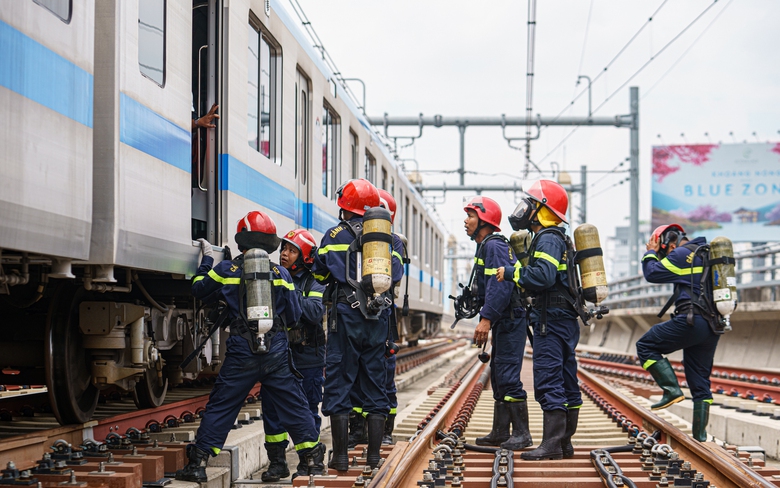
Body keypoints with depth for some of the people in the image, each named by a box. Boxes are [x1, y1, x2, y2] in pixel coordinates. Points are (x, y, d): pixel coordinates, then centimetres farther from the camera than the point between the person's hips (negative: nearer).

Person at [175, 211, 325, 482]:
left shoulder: (226, 270, -2)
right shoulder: (280, 274, 2)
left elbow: (199, 290, 15)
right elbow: (294, 315, 8)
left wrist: (207, 260, 27)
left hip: (241, 355, -1)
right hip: (276, 354, 1)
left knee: (219, 407, 6)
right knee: (293, 405, 11)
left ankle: (198, 463, 6)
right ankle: (313, 458, 13)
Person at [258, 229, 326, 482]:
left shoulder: (313, 285, -1)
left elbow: (316, 313, -18)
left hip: (307, 359, -3)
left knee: (307, 412, 4)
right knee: (272, 408, 1)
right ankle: (277, 462, 11)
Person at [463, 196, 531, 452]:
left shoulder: (495, 246, -13)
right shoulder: (485, 247, 19)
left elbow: (500, 286, -24)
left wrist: (486, 318, -28)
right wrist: (486, 321, 23)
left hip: (510, 320, -11)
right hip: (502, 322, 11)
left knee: (508, 376, -10)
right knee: (498, 375, 13)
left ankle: (522, 434, -6)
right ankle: (500, 432, 20)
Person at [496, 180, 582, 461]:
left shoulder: (547, 239, -12)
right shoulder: (556, 239, 20)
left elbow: (544, 276, -26)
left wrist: (512, 274, -16)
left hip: (552, 319, -11)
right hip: (565, 320, 11)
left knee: (548, 380, -11)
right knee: (566, 382, 11)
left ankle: (552, 445, -12)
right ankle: (564, 442, 16)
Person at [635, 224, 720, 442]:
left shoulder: (682, 254, -6)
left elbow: (652, 273, -4)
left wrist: (651, 253, 11)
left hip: (693, 321, -9)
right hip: (714, 326, 9)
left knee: (646, 345, 3)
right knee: (700, 383, 11)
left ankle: (672, 390, -9)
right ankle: (700, 437, 11)